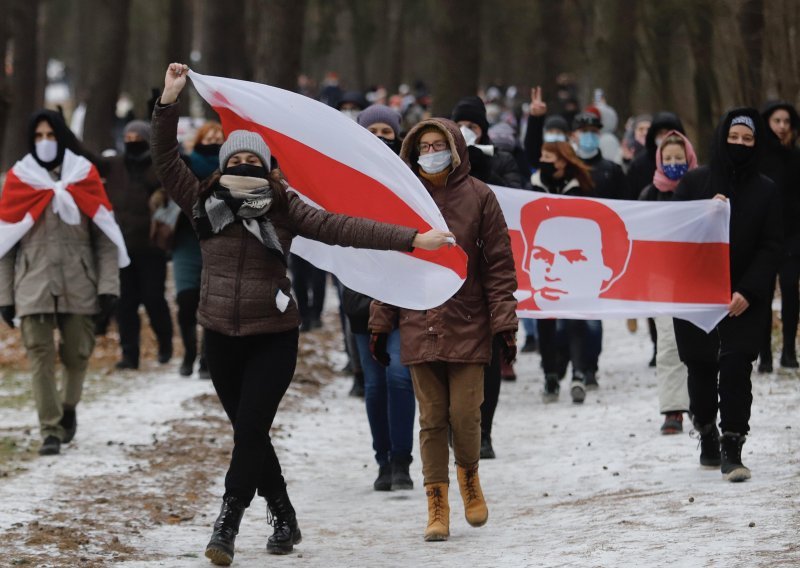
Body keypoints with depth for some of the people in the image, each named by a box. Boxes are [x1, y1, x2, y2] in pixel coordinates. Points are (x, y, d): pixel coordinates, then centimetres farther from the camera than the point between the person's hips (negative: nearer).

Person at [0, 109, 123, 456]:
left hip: (79, 284, 1)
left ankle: (68, 408, 33)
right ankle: (50, 430, -4)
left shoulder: (85, 176, 5)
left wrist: (108, 287, -5)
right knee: (40, 356, -8)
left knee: (77, 354, 6)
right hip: (34, 285, -1)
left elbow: (105, 237, 3)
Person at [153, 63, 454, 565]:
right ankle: (284, 520, 25)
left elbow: (342, 229, -10)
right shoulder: (205, 203, 0)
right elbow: (167, 160, -5)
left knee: (250, 429, -11)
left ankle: (227, 525, -12)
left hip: (273, 338, -3)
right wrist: (169, 102, -15)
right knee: (249, 433, 10)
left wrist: (410, 239, -16)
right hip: (222, 336, 3)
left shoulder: (284, 209, -6)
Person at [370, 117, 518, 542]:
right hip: (420, 328, 2)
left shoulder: (477, 197, -1)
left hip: (467, 327, -2)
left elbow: (499, 264, -1)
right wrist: (380, 323, 7)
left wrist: (504, 323, -6)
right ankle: (437, 507, 9)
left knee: (465, 414, -4)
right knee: (432, 419, 2)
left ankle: (469, 476, 26)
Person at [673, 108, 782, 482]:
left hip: (744, 298, -1)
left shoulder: (765, 191, 2)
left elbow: (771, 247, -2)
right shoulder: (694, 183, 2)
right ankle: (707, 436, 27)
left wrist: (748, 292, -13)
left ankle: (732, 449, -12)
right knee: (701, 367, 7)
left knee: (736, 367, -12)